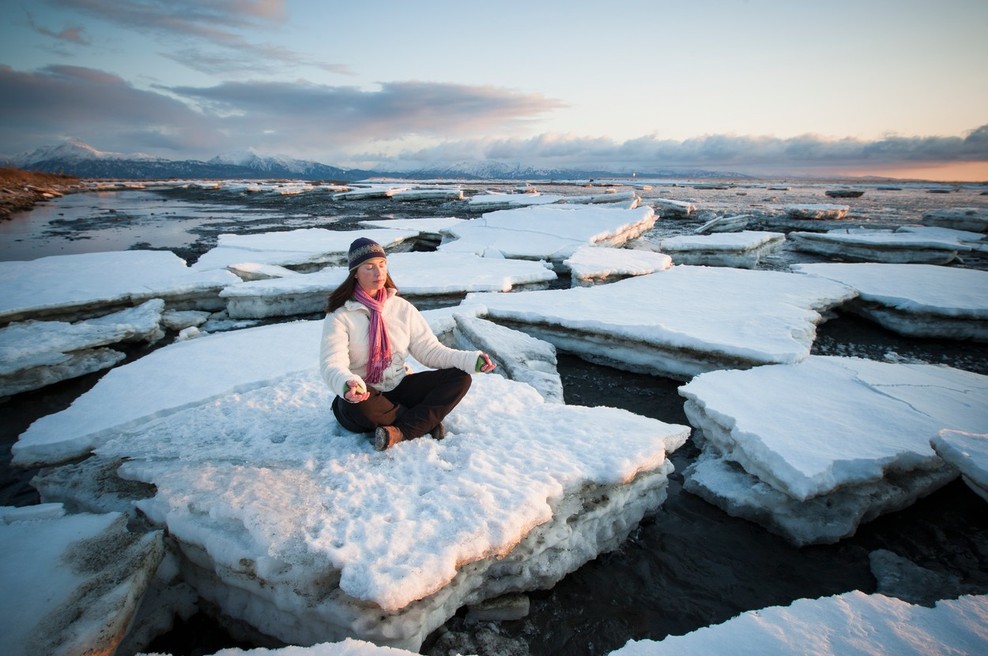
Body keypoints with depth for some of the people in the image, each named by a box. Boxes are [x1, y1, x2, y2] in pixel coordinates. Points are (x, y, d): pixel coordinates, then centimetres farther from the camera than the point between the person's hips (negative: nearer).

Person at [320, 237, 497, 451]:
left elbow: (430, 350, 0)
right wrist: (347, 384, -46)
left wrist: (470, 359, -17)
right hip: (364, 396, -3)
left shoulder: (402, 308, 3)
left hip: (399, 388, 4)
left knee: (460, 378, -14)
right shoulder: (340, 315, -8)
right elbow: (332, 364, -21)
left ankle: (399, 432, -25)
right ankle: (426, 421, -13)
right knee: (360, 404, -40)